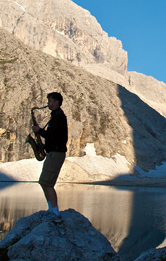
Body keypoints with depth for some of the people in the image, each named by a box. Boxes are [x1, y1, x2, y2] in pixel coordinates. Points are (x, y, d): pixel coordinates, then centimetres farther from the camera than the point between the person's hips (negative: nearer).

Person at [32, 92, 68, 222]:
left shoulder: (58, 116, -14)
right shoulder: (58, 115, 18)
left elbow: (51, 136, -22)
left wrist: (39, 130, -8)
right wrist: (45, 145, 11)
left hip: (56, 153, -10)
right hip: (54, 153, 10)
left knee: (47, 183, -10)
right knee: (44, 182, 14)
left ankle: (56, 214, -8)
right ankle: (51, 209, 19)